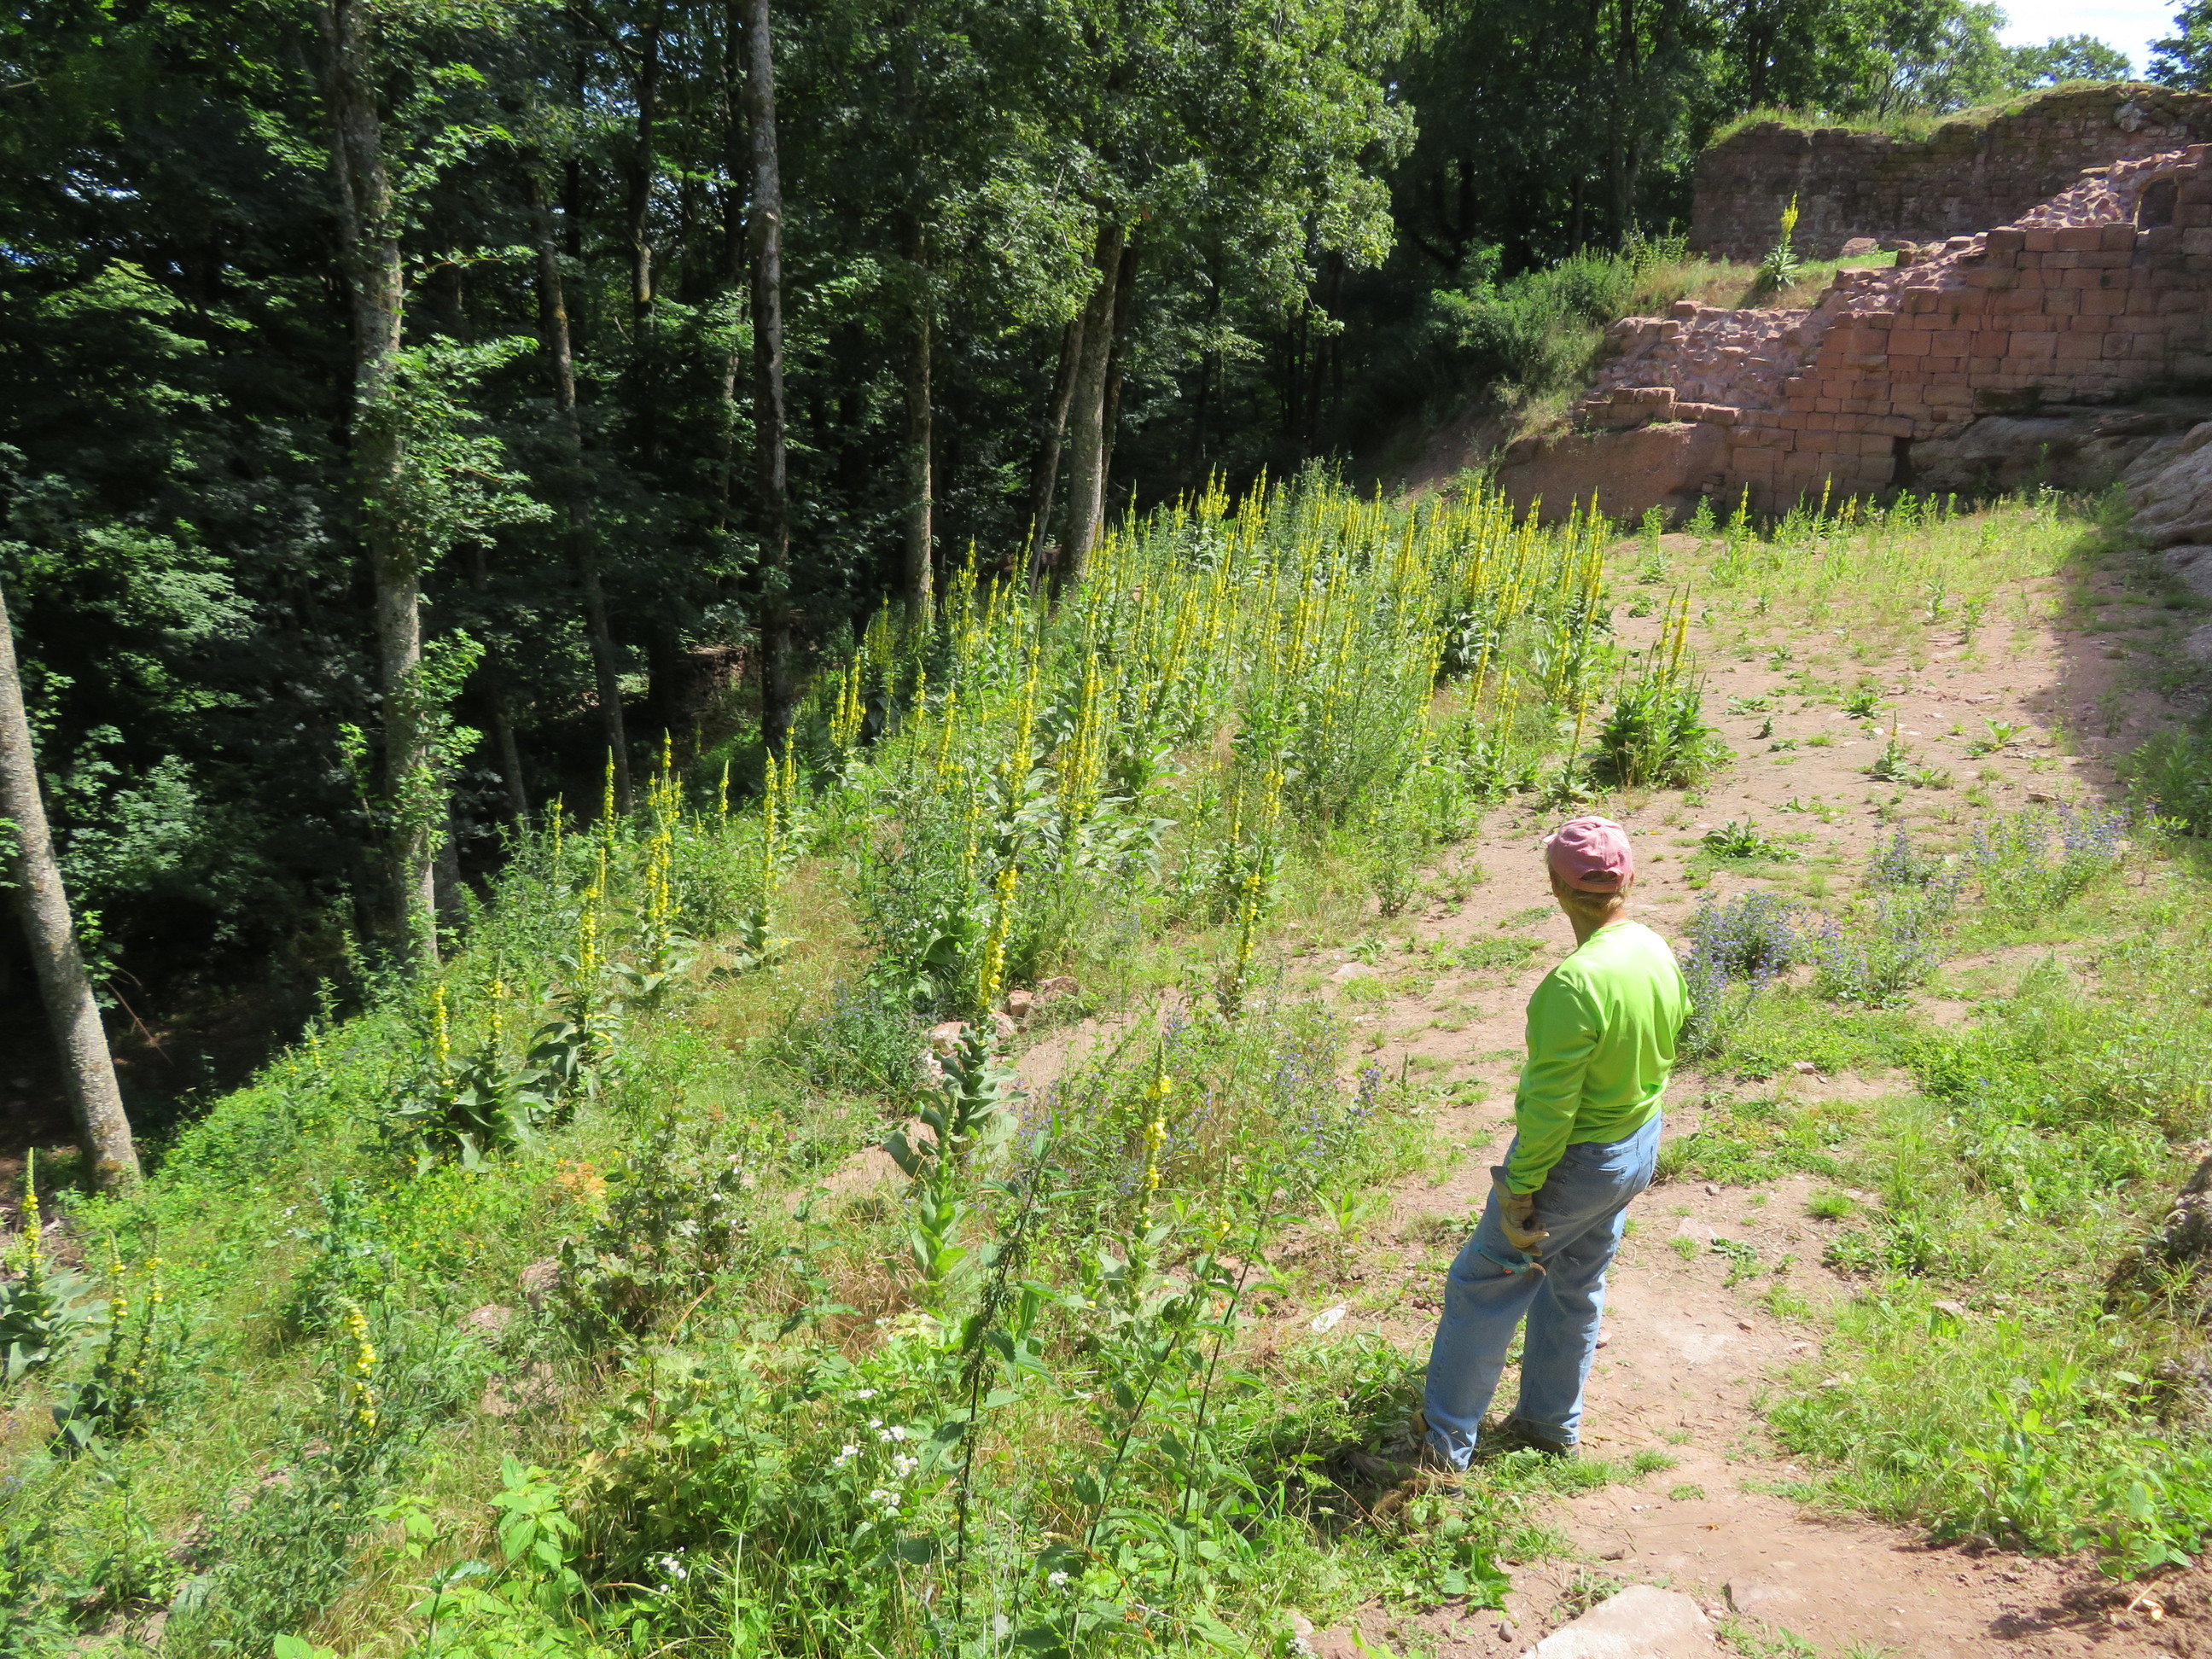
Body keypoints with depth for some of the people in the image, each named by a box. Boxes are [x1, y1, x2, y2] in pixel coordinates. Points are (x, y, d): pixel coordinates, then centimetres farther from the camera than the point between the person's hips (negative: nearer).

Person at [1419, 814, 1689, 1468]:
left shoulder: (1575, 983, -32)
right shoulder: (1659, 954, -6)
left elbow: (1551, 1104, -27)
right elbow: (1661, 1054, 8)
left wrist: (1519, 1189, -17)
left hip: (1576, 1162, -8)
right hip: (1641, 1146, 8)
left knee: (1483, 1286, 8)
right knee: (1574, 1284, 25)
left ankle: (1445, 1443, 21)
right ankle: (1551, 1423, 42)